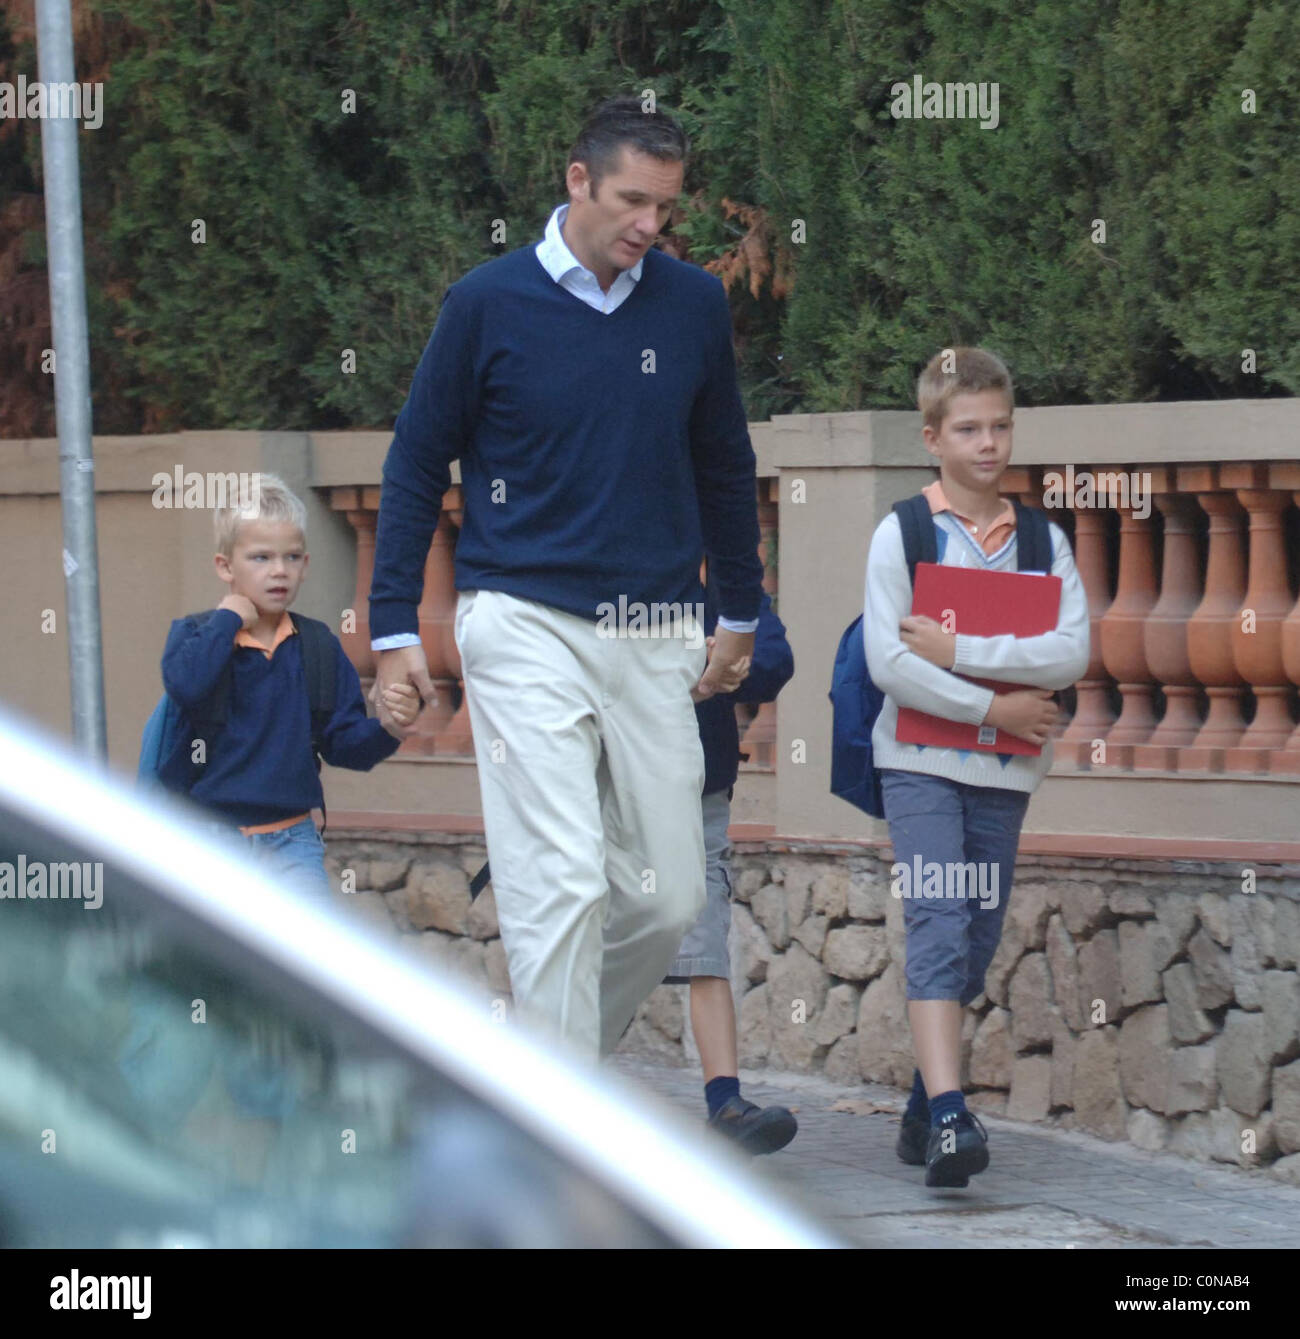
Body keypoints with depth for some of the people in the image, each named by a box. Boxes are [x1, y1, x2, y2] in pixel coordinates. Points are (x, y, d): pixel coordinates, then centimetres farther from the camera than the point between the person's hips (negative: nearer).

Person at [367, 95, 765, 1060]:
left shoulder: (694, 305, 7)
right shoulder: (490, 303, -3)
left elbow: (724, 466, 20)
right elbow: (417, 465, 5)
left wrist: (741, 614, 24)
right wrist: (394, 629, 1)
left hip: (655, 637, 4)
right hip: (525, 627, -4)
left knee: (670, 899, 3)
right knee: (562, 884, -13)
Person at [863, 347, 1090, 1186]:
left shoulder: (1043, 541, 8)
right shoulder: (902, 534, -1)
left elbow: (1072, 653, -7)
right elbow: (887, 661, -10)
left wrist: (957, 650, -14)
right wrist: (993, 706, -11)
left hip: (1005, 770, 4)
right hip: (919, 762, -4)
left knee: (977, 943, 6)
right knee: (939, 928, -16)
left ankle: (927, 1103, 19)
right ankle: (947, 1117, -26)